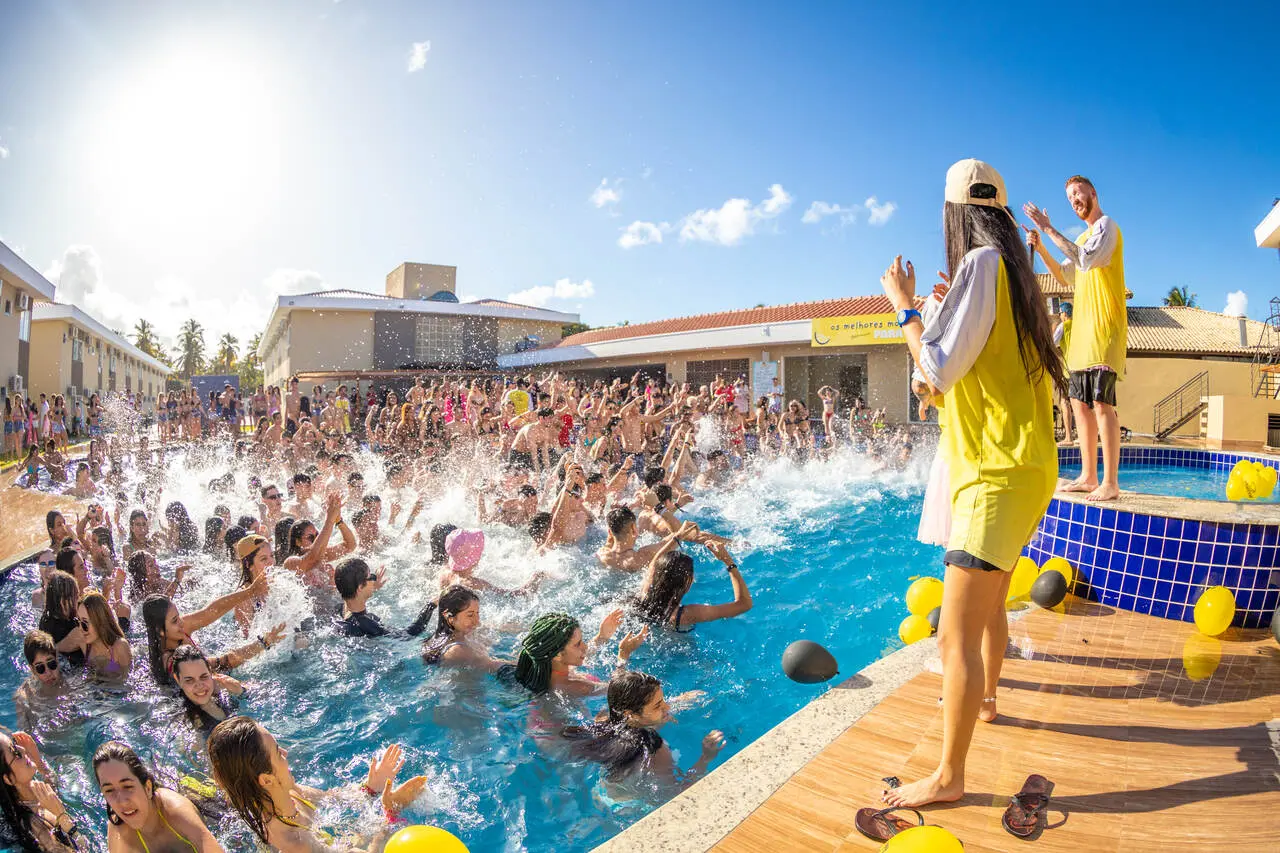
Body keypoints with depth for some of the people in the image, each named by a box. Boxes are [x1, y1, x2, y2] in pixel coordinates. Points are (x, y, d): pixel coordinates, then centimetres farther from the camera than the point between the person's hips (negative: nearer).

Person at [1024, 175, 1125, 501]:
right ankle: (1088, 477, 14)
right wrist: (1040, 248, 12)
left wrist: (1049, 229, -20)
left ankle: (1110, 483, -13)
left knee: (1101, 402, -14)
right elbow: (1063, 273, 26)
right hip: (1082, 330, 10)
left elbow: (1086, 259, -22)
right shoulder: (1083, 237, 23)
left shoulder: (1106, 226, -5)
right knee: (1080, 402, 8)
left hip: (1104, 328, -9)